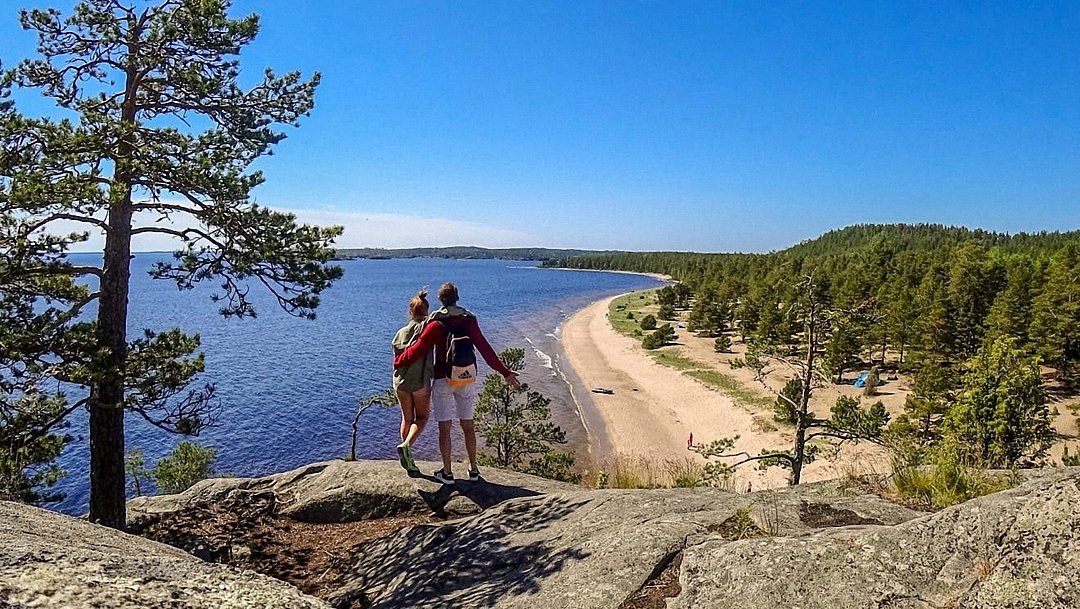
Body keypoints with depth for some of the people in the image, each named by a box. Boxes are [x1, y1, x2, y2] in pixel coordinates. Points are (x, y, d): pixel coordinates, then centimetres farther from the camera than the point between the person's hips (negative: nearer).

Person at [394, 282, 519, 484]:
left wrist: (398, 361, 7)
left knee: (444, 428, 6)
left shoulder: (436, 324, -10)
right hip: (468, 380, 3)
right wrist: (505, 372, -1)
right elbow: (485, 349, -5)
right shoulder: (469, 320, -2)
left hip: (443, 381, -3)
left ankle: (447, 473, 13)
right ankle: (473, 469, 20)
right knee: (467, 425, 14)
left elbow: (418, 349, -11)